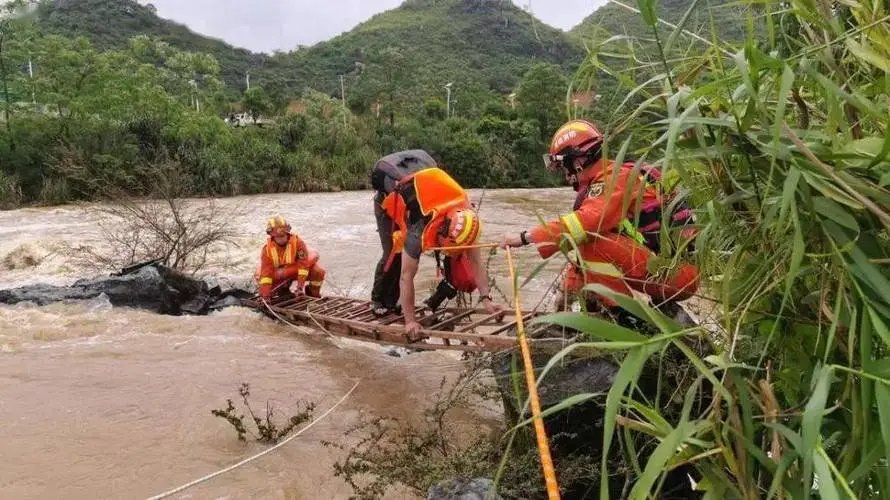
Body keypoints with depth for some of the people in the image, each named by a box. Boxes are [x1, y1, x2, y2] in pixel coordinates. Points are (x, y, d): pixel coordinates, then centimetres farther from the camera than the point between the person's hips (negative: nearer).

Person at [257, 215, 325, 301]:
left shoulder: (297, 241, -25)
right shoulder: (267, 249, -18)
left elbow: (303, 264, -28)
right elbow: (266, 272, -21)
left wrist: (300, 286, -34)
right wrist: (265, 295, -30)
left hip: (299, 271, -2)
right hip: (281, 275, 2)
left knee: (318, 271, -28)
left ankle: (313, 295, 1)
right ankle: (283, 290, 13)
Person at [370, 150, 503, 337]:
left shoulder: (466, 220, -29)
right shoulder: (420, 231, -44)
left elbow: (476, 262, -20)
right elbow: (406, 277, -38)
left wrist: (486, 299, -27)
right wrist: (410, 320, -35)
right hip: (389, 197, -5)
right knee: (394, 254, -15)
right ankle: (379, 301, 9)